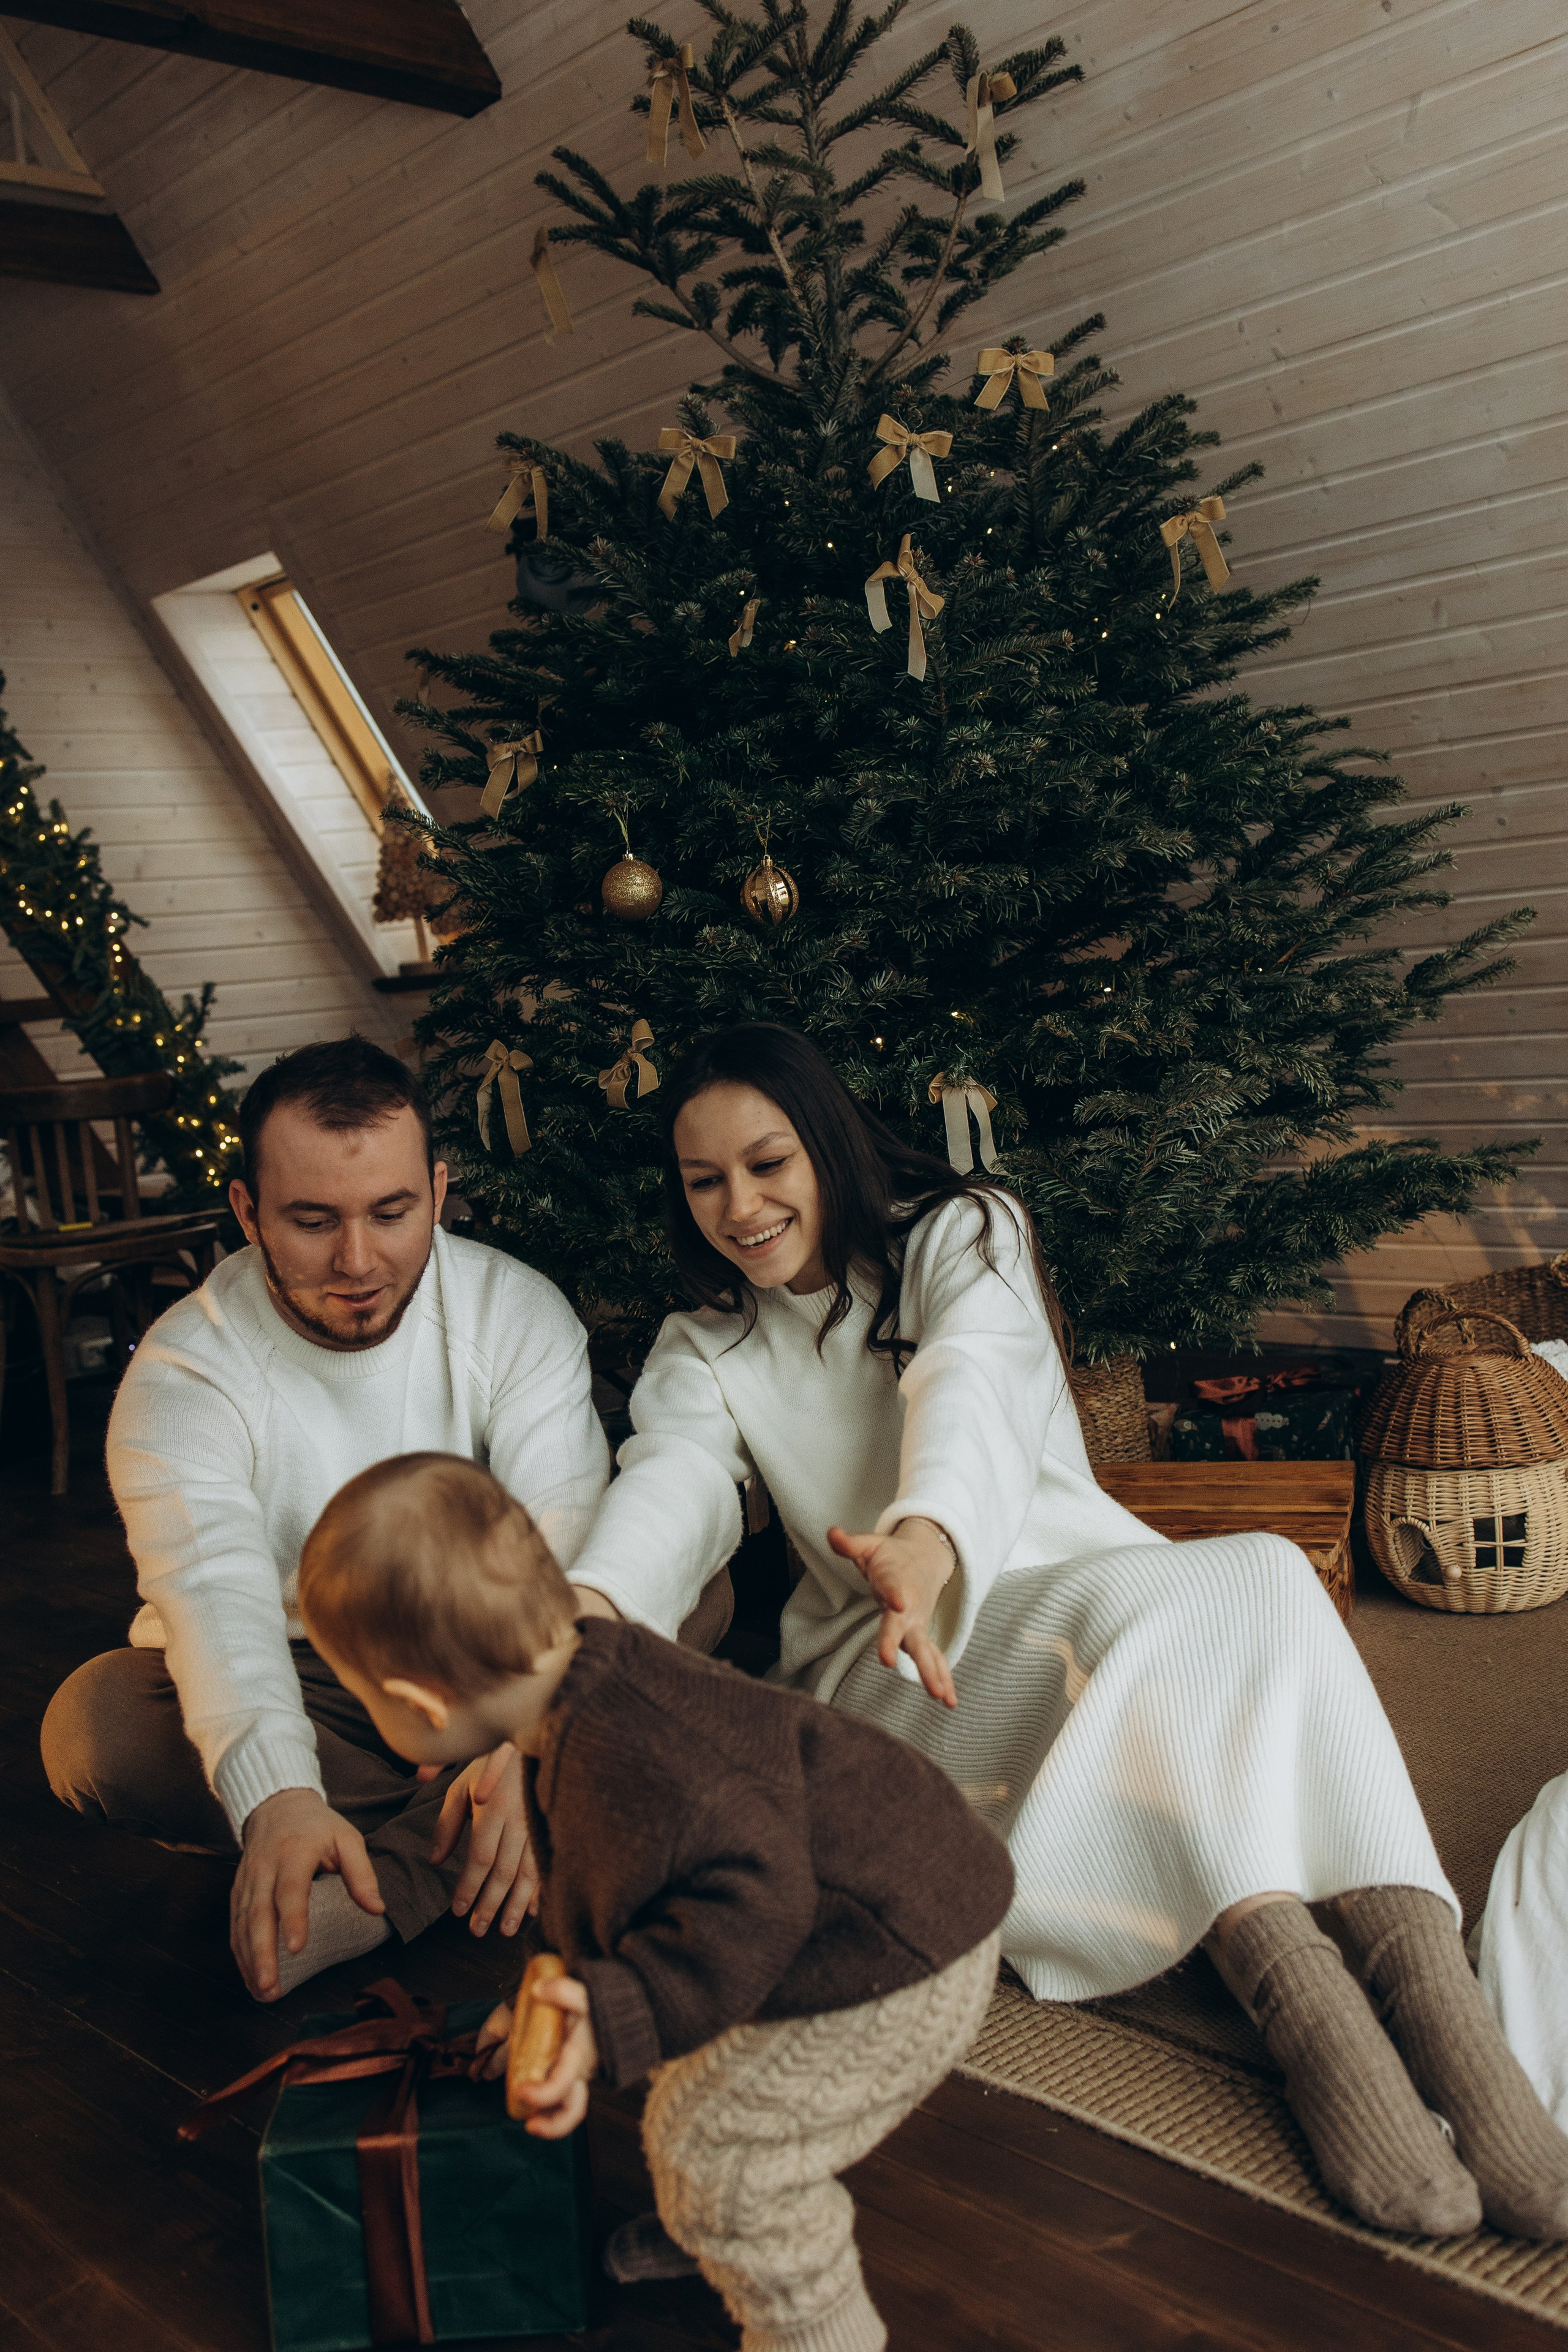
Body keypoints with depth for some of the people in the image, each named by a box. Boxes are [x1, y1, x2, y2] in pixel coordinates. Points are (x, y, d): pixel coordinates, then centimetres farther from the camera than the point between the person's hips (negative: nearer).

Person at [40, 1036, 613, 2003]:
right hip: (296, 1688, -1)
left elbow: (558, 1551, -23)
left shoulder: (521, 1313, -12)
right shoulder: (187, 1369, -16)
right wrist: (278, 1796, -51)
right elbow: (214, 1587, -32)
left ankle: (373, 1889, -27)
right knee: (95, 1722, -30)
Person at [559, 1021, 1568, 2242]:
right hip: (890, 1653, -1)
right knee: (1138, 1611, -34)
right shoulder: (704, 1348, 11)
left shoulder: (962, 1233, 4)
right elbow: (673, 1479, -10)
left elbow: (976, 1382, -18)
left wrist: (929, 1536, -42)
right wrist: (587, 1605, -36)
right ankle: (1306, 2003, -49)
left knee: (1262, 1573, -33)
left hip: (1070, 1566, 1)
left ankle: (1429, 1983, -46)